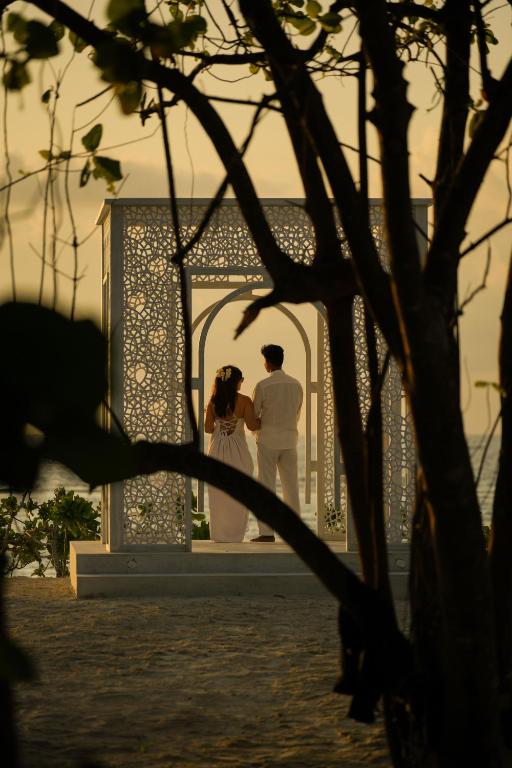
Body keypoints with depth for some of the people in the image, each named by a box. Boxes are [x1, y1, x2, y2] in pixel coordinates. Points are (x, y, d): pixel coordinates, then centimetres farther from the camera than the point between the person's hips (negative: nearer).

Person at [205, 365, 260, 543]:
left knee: (218, 495, 9)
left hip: (217, 449, 3)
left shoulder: (213, 402, 0)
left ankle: (218, 534, 10)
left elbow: (208, 428, 0)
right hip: (237, 450, -3)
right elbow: (252, 425, -12)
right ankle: (234, 534, 3)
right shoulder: (244, 401, -9)